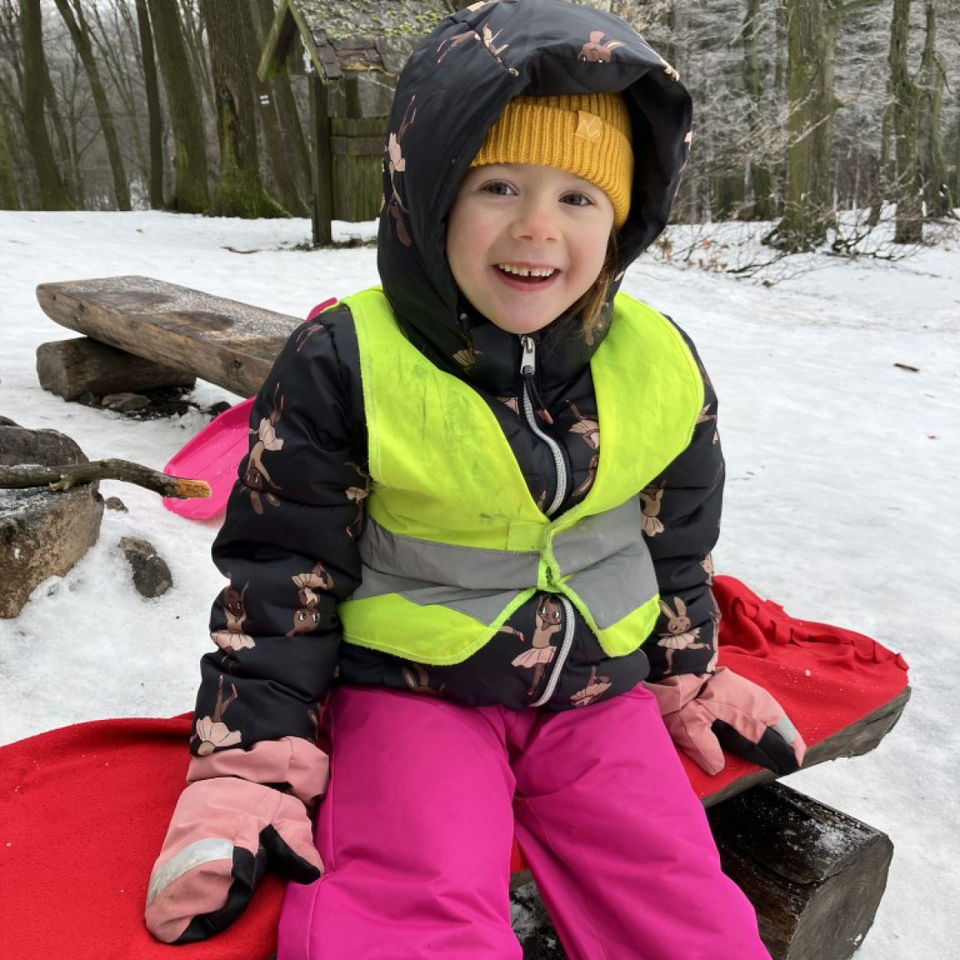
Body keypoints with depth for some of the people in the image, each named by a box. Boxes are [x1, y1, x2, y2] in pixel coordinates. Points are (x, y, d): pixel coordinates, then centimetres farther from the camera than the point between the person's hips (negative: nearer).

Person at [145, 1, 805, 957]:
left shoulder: (659, 366, -3)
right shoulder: (344, 365, -14)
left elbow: (674, 546, 12)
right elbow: (280, 573, -8)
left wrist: (689, 676, 18)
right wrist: (251, 764, -9)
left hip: (599, 683, 4)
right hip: (409, 687, -2)